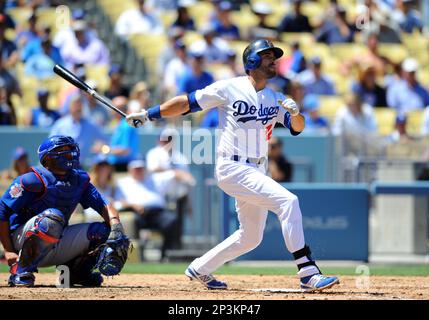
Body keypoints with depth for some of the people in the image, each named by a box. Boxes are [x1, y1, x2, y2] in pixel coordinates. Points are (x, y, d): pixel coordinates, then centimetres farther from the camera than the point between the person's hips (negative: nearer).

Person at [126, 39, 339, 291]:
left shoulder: (276, 99, 11)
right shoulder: (230, 88, -6)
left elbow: (297, 128, 2)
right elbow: (187, 102, -2)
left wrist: (295, 113, -21)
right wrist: (148, 114, -2)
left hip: (257, 171, 8)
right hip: (233, 168, -8)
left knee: (250, 237, 14)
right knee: (288, 201, -23)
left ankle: (200, 269, 33)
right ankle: (309, 274, -26)